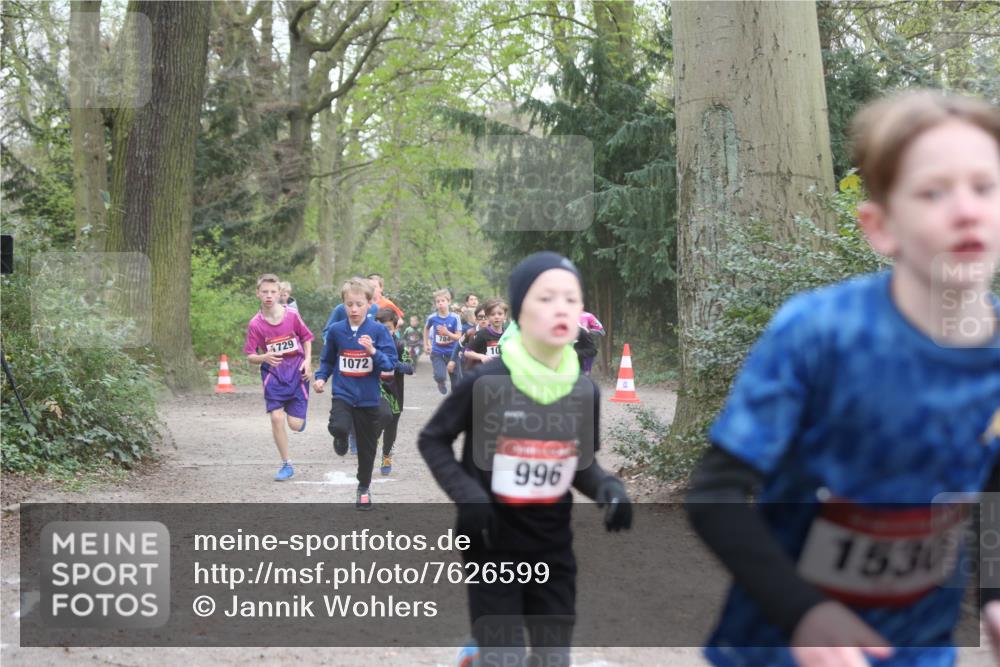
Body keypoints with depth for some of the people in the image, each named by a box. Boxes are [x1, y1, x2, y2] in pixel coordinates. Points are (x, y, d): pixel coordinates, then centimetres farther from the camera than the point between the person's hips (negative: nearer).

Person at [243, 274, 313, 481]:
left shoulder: (292, 316, -6)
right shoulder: (255, 324, -7)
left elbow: (306, 338, 9)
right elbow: (250, 356, -3)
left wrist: (307, 361, -3)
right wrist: (264, 357, -24)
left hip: (296, 372, 0)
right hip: (273, 374, 0)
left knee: (295, 424, -4)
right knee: (276, 418, -12)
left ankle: (295, 410, 36)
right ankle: (286, 465, 3)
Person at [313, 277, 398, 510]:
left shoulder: (378, 330, -8)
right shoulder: (336, 330, -3)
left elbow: (390, 363, -10)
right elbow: (327, 359, 13)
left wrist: (373, 352, -25)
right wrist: (321, 378, -1)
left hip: (368, 397, 0)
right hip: (343, 393, 0)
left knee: (367, 447, 12)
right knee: (339, 427, -30)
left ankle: (364, 488, 33)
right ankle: (341, 438, 8)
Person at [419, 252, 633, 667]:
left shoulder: (585, 391, -3)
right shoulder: (485, 383, -16)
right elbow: (432, 441, -2)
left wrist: (608, 488, -11)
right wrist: (465, 494, -17)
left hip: (553, 547, 5)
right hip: (493, 545, -4)